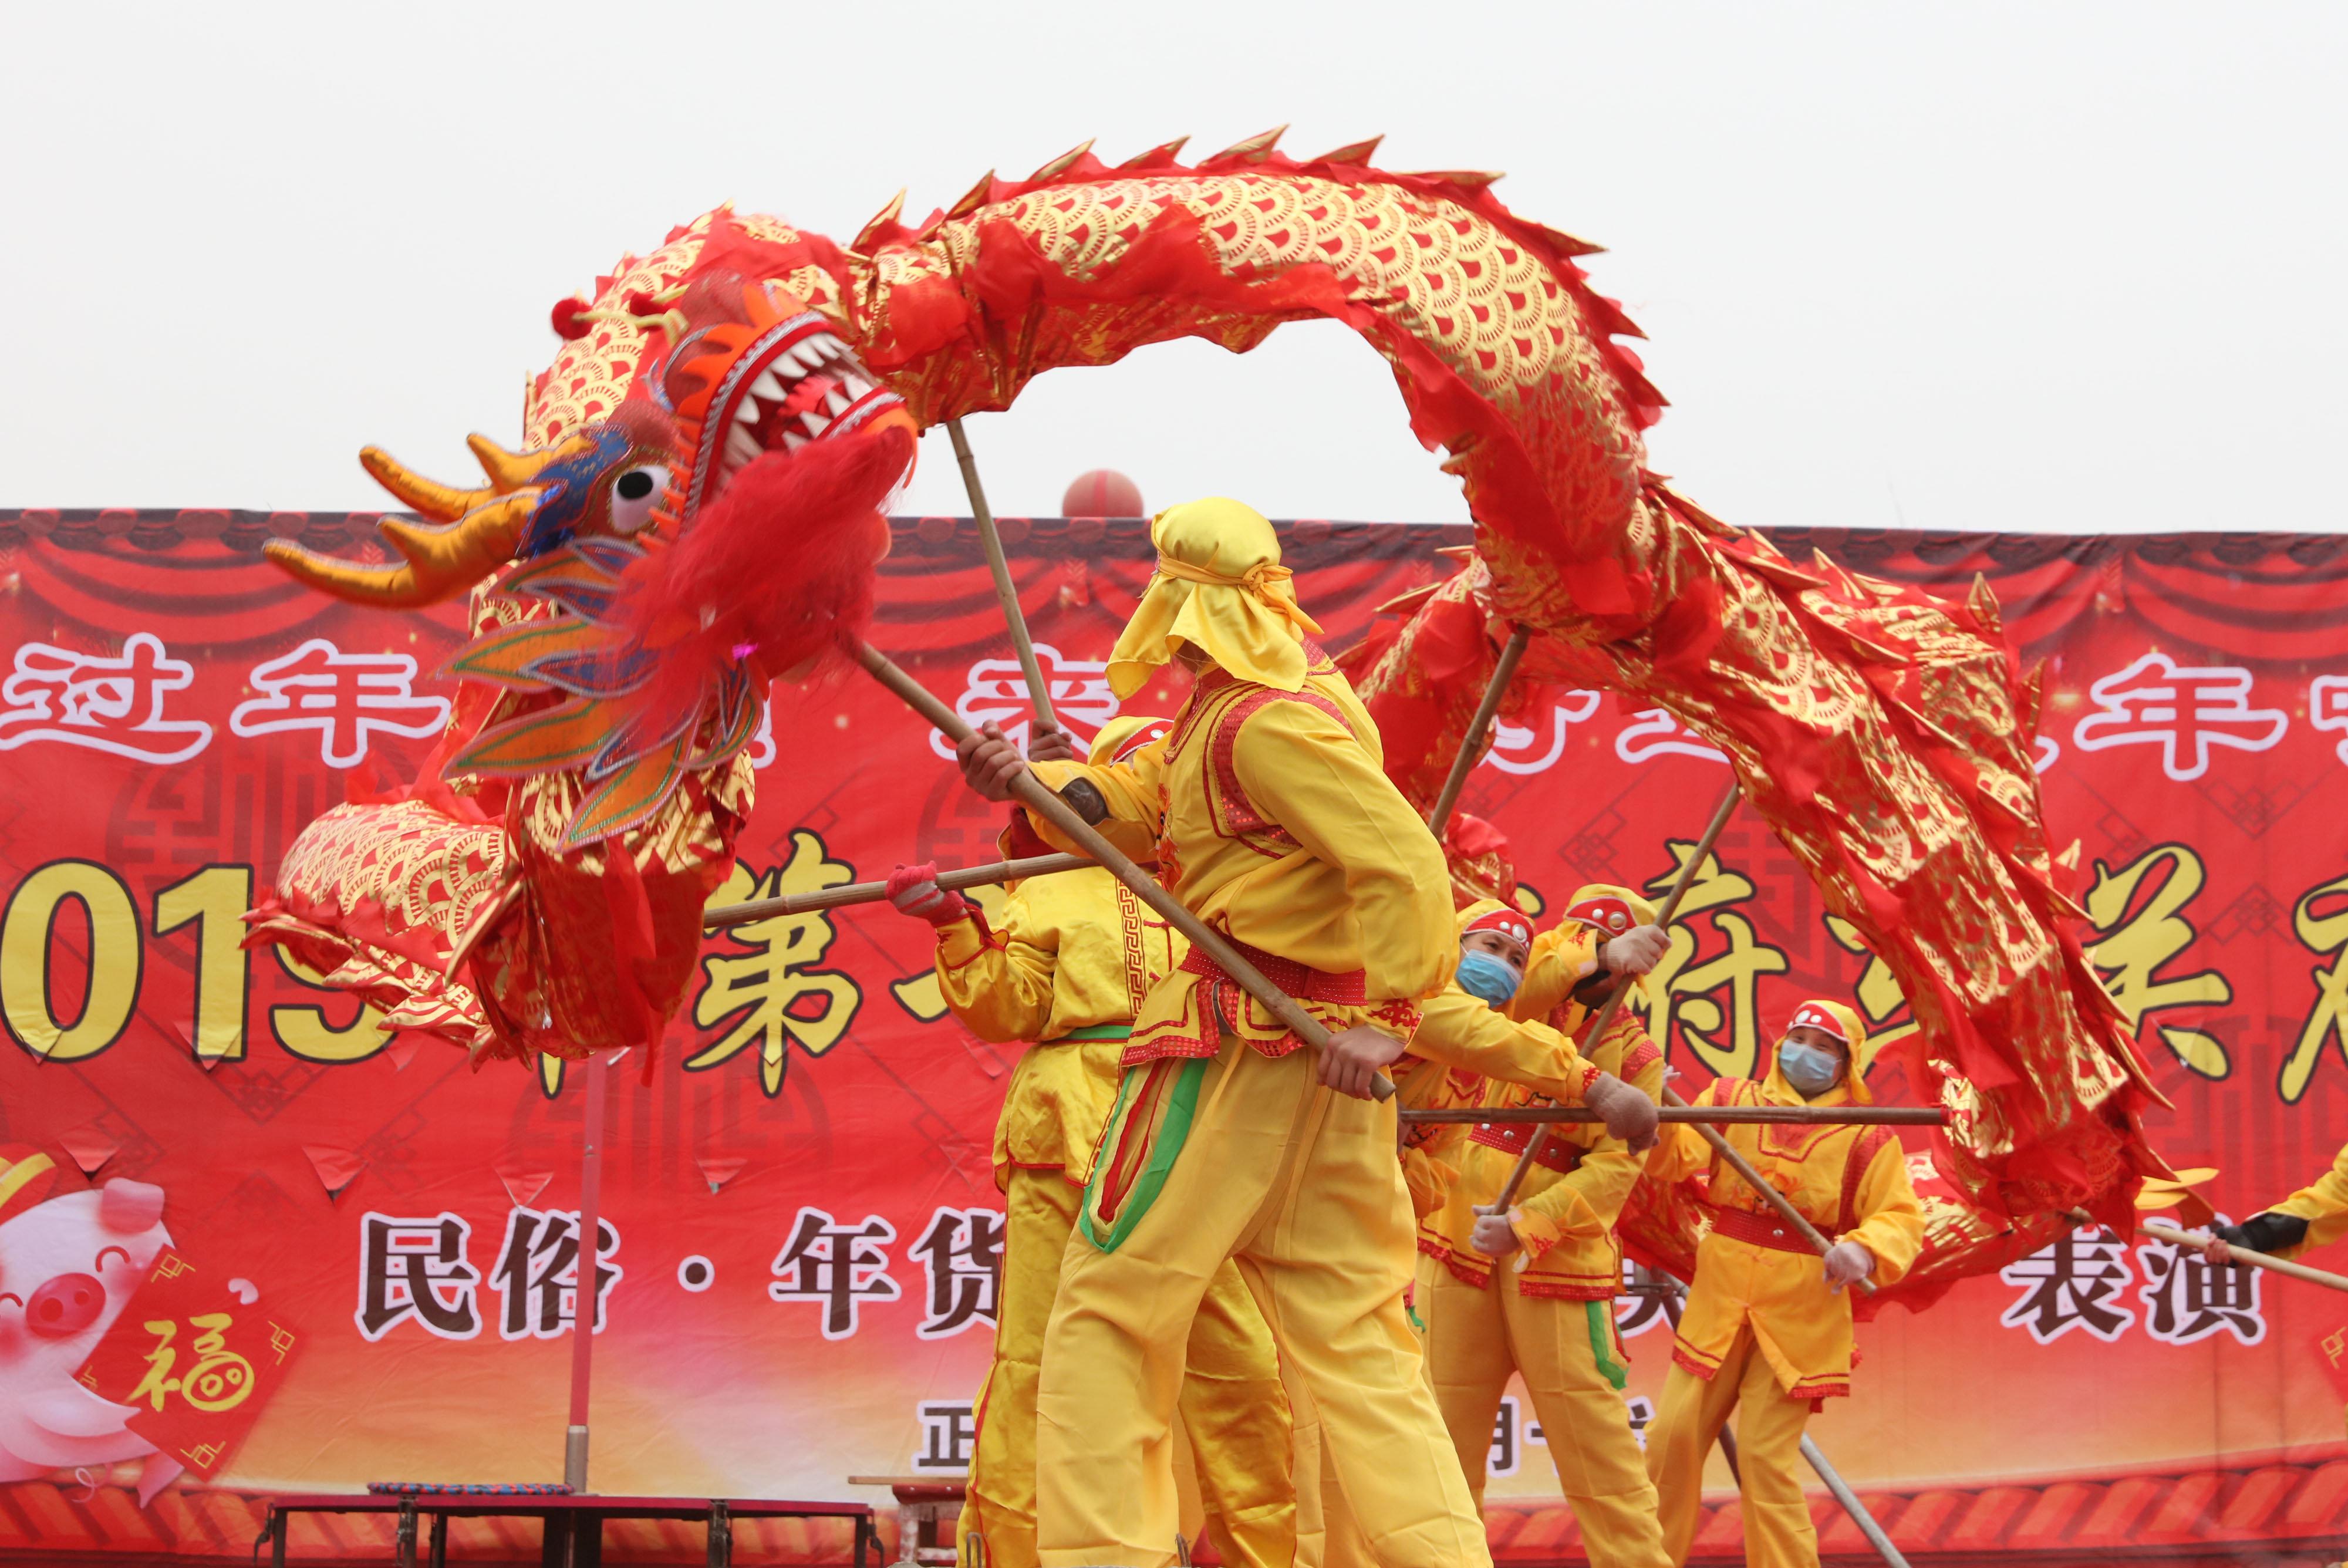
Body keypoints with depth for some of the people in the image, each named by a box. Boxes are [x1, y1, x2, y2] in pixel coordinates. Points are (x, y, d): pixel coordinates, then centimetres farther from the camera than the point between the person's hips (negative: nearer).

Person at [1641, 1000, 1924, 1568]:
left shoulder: (1868, 1137, 1)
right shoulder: (1731, 1100, 7)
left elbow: (1903, 1218, -4)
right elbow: (1677, 1158, -2)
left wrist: (1866, 1248, -25)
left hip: (1799, 1318, -3)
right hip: (1719, 1305, 3)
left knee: (1767, 1456, -7)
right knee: (1673, 1437, 4)